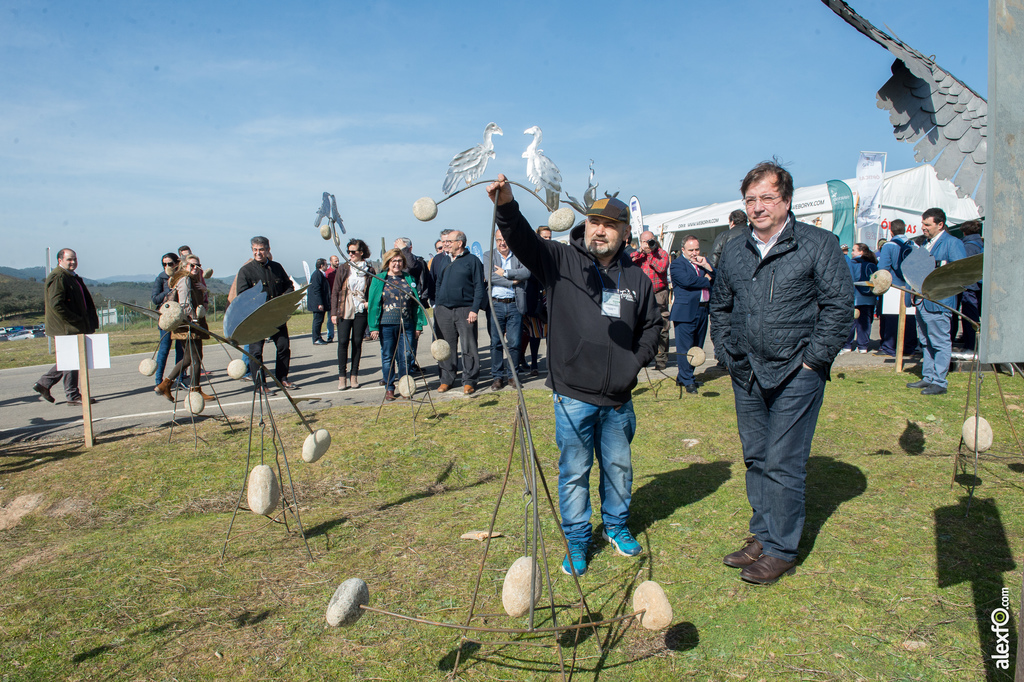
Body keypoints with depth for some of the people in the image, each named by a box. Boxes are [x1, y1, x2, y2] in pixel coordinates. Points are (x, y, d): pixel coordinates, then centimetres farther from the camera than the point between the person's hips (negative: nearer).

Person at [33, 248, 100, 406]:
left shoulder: (73, 277, 19)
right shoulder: (57, 278, -13)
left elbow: (86, 300, 26)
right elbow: (56, 304, -22)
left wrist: (90, 319, 14)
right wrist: (75, 320, -19)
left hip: (74, 327, 10)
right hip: (66, 327, -10)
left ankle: (43, 384, 26)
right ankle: (73, 396, 2)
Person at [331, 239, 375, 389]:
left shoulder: (369, 271, 3)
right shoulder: (343, 269, 5)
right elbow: (335, 291, 5)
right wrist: (334, 312, -1)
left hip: (361, 311, 0)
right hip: (344, 311, 0)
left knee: (357, 342, 4)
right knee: (343, 342, -4)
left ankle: (354, 375, 13)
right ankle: (342, 377, 4)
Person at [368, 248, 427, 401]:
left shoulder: (409, 279, 10)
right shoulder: (379, 280, 4)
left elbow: (416, 303, 10)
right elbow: (373, 304, 1)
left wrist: (418, 325, 6)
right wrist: (374, 327, -5)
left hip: (406, 325, 2)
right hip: (386, 325, -1)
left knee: (405, 357, 4)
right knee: (388, 358, 5)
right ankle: (389, 388, 16)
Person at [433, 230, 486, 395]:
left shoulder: (472, 260, 2)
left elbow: (479, 287, -2)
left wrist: (474, 309, -10)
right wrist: (435, 303, 8)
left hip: (465, 310, -4)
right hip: (443, 310, 4)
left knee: (468, 347, -1)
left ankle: (469, 381, 7)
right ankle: (446, 379, 17)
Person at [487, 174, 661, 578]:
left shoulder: (637, 279, 7)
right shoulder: (561, 261, -3)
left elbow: (651, 326, 19)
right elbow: (524, 241, -20)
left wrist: (636, 361, 5)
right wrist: (506, 206, -38)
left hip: (618, 399, 3)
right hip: (573, 396, -3)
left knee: (619, 467, 19)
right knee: (574, 472, 8)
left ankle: (617, 526, 42)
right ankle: (576, 541, 26)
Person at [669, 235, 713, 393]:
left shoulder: (704, 261, 17)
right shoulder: (677, 264, -3)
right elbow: (687, 281, -20)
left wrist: (706, 266, -6)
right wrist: (706, 280, -6)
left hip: (703, 311, 7)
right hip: (686, 311, -7)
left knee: (697, 347, 11)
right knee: (685, 347, -6)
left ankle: (682, 377, 22)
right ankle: (688, 381, 2)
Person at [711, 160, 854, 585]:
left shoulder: (819, 244, -5)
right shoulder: (734, 252, 10)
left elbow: (839, 306, -7)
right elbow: (719, 306, 20)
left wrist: (812, 360, -10)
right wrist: (726, 352, 10)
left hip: (795, 375, -5)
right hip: (746, 375, 5)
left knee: (783, 464, -2)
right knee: (756, 460, 13)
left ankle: (780, 550, 12)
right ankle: (761, 536, 28)